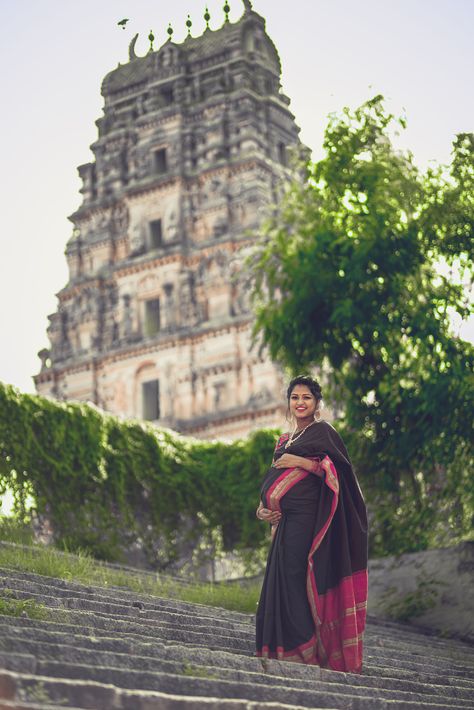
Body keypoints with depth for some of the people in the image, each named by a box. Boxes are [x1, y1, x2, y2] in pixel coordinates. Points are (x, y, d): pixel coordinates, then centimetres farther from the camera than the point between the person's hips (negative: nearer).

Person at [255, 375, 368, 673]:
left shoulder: (323, 431, 2)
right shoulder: (285, 441, 24)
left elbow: (338, 470, -10)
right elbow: (271, 481, 23)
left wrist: (300, 461, -14)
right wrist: (263, 508, 5)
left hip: (307, 516, -8)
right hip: (285, 520, 8)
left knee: (294, 574, -16)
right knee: (279, 579, 3)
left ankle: (305, 649, -15)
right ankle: (282, 649, 7)